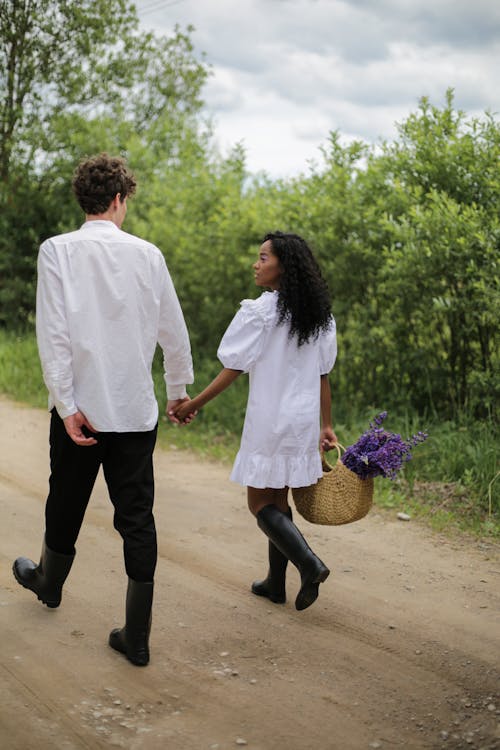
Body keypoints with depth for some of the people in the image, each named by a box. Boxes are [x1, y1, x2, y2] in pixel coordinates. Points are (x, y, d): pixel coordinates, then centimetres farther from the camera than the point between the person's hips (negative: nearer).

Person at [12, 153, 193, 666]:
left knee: (66, 503, 20)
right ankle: (136, 637, 7)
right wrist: (178, 388, 20)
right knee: (137, 517, 4)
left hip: (81, 407, 0)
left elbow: (53, 334, -13)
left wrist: (67, 405, -11)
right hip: (136, 410, 1)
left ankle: (49, 583, 46)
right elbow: (173, 331, 6)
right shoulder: (147, 254, -1)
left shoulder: (58, 251, -7)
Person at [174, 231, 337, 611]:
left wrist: (195, 404, -3)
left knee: (260, 502, 3)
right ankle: (276, 582, 21)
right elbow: (322, 375, 9)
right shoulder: (321, 316, 6)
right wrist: (327, 425, 15)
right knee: (278, 499, 16)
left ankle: (310, 564, -14)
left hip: (269, 419, -7)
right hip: (304, 421, 7)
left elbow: (232, 369, -12)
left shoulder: (259, 312, -14)